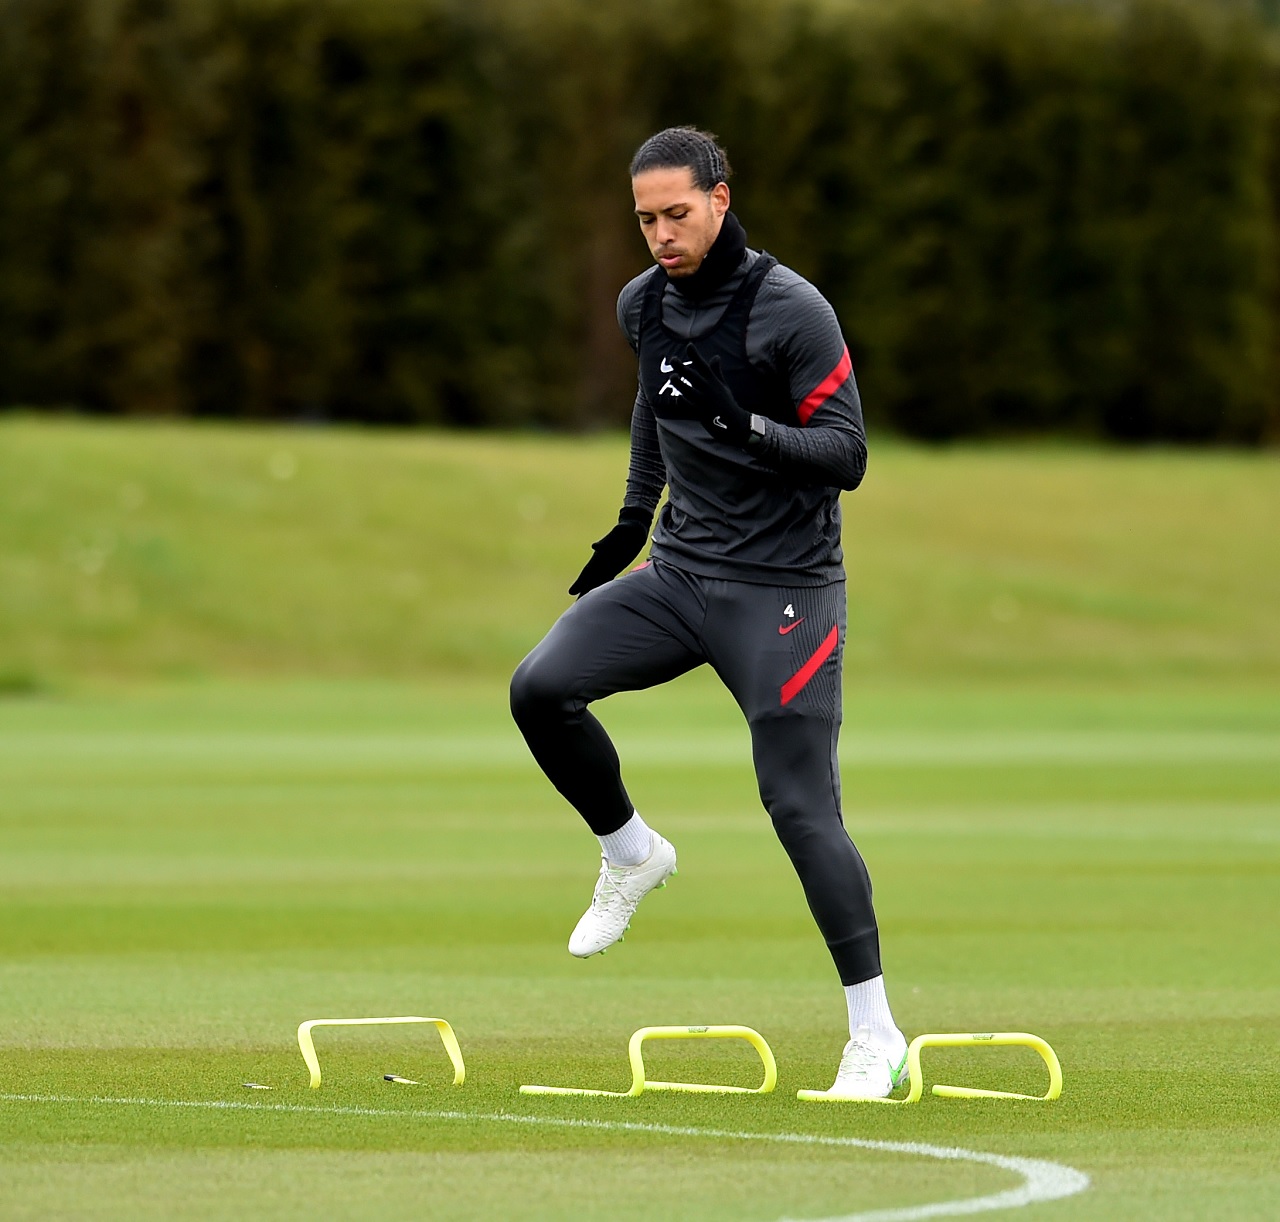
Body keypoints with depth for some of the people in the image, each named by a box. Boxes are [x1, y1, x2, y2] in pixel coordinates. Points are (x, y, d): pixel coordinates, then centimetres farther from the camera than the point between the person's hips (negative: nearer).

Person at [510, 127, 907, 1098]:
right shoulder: (645, 304, 5)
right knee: (540, 689, -14)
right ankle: (632, 854, 12)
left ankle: (877, 1035, -2)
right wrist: (635, 518, 24)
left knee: (801, 805, -10)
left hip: (782, 588, -6)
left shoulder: (793, 311, -16)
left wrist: (745, 427, -32)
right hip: (677, 571, 6)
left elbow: (847, 455, -17)